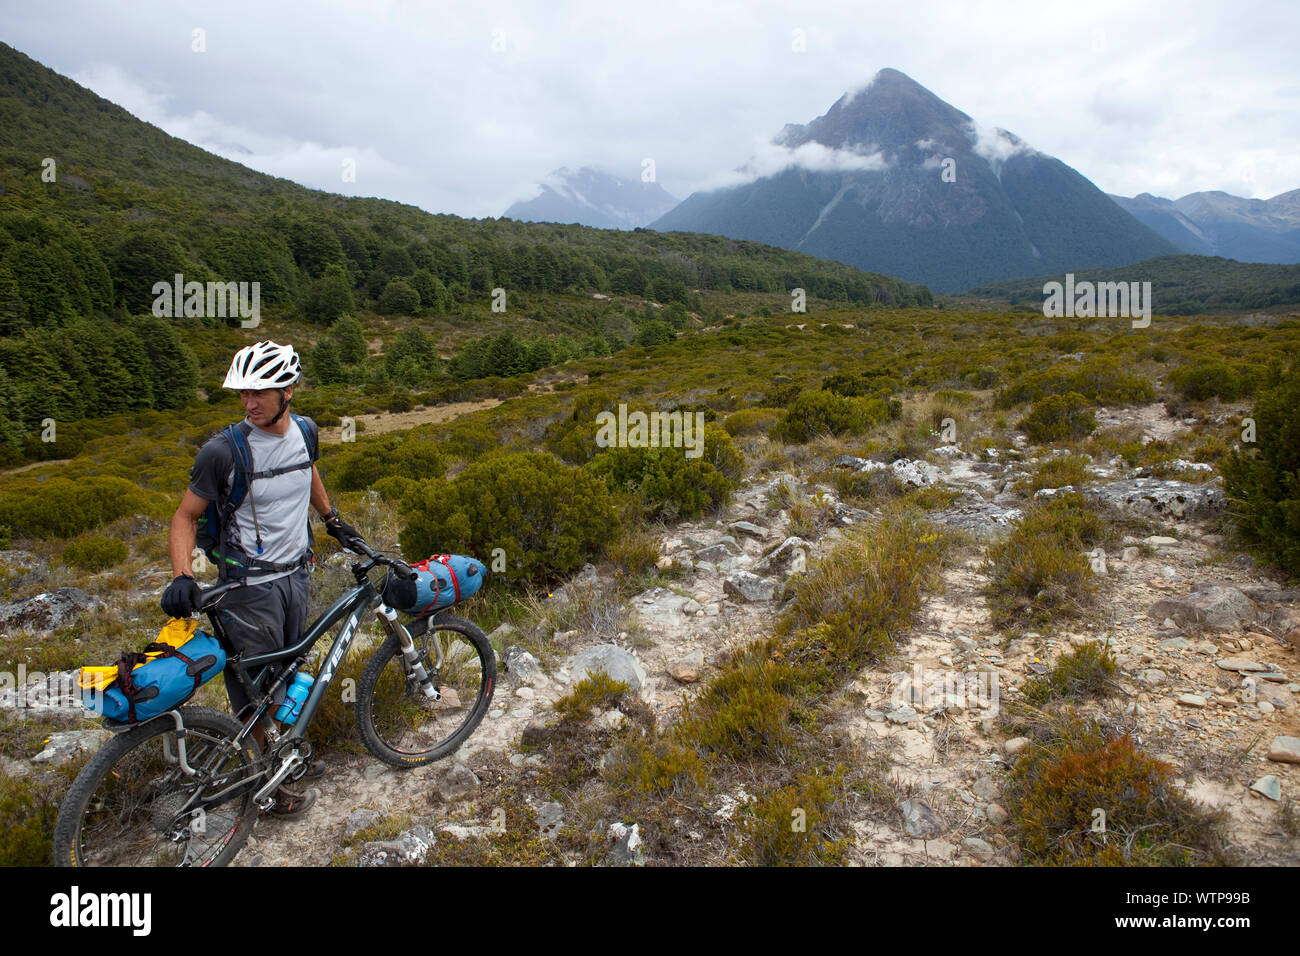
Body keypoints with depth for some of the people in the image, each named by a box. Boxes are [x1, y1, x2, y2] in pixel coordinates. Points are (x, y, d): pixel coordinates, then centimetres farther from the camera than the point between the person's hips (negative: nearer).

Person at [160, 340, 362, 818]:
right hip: (249, 585, -5)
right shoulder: (223, 450, -20)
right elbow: (186, 515, -11)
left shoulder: (304, 430, -3)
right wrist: (182, 576, -24)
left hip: (296, 575, 6)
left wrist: (331, 518, 25)